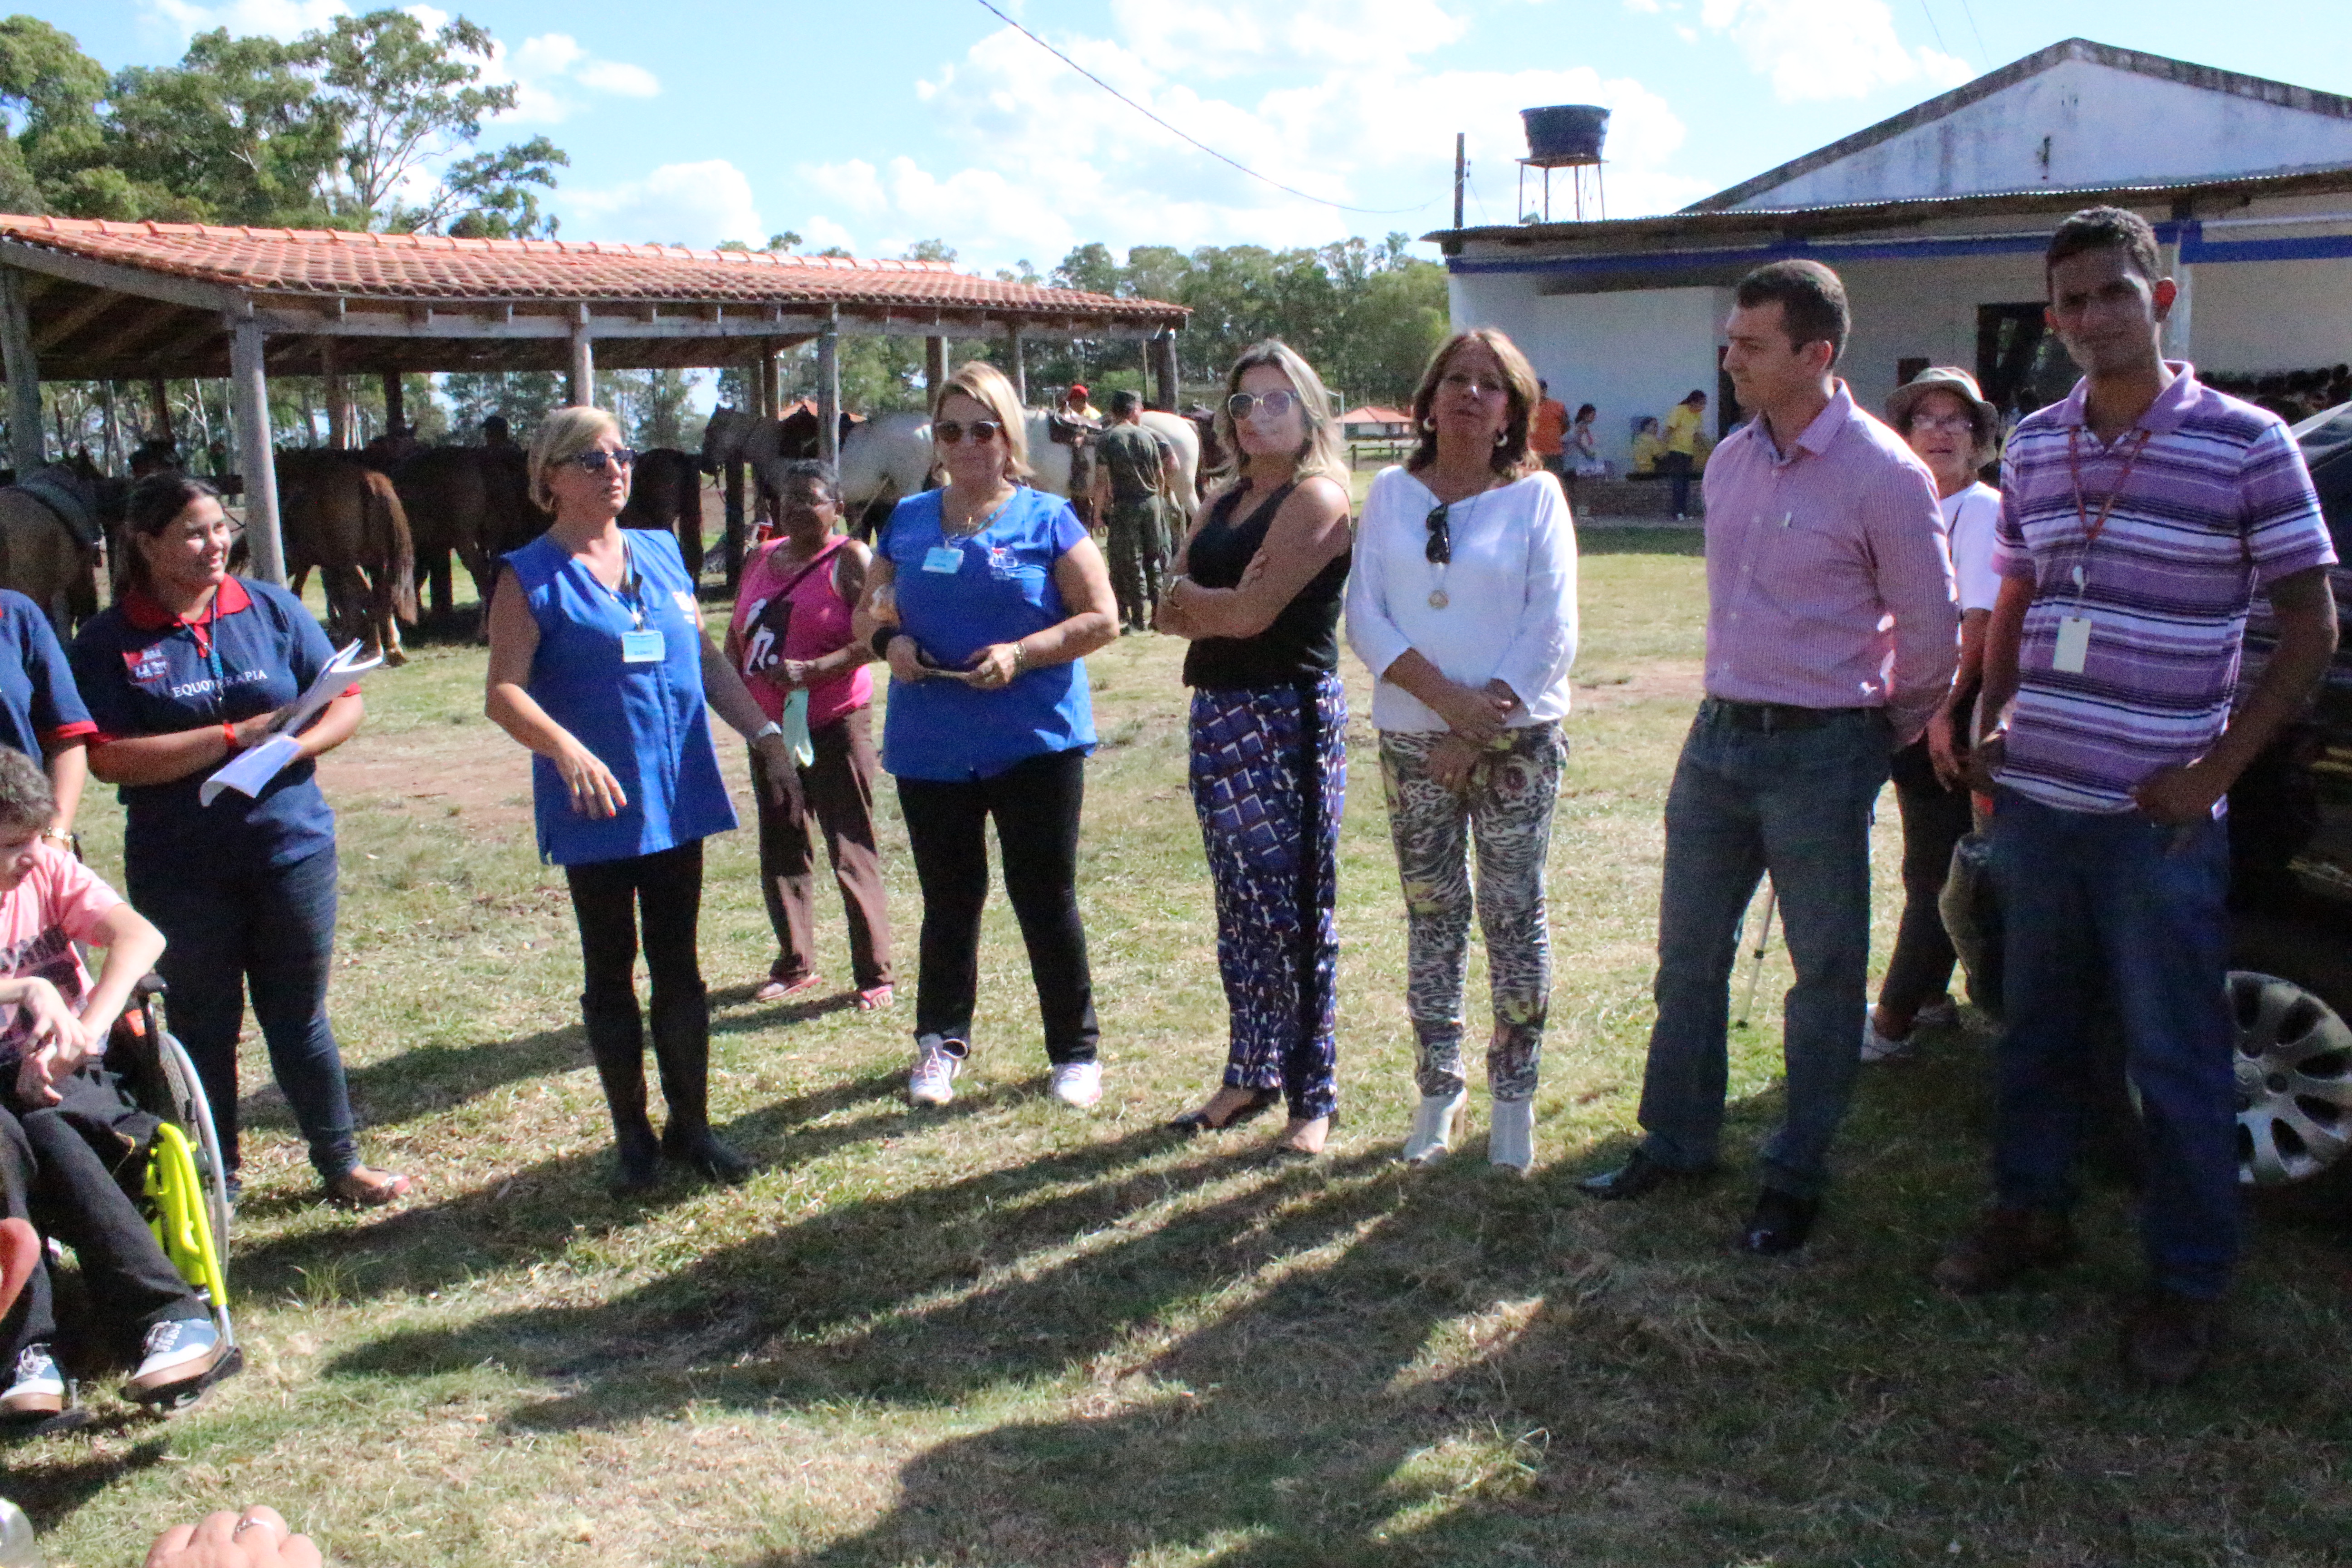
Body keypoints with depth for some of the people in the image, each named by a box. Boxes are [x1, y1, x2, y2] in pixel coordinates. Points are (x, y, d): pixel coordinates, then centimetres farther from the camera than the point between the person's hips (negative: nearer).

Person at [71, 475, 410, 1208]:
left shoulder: (271, 607, 2)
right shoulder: (109, 640, -4)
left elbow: (347, 702, 1)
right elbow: (108, 759, -13)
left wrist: (294, 747, -19)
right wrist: (235, 735, -19)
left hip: (292, 848, 1)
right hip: (181, 869, -1)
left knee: (299, 1016, 11)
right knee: (203, 1027, 11)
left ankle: (341, 1164, 25)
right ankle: (212, 1184, 26)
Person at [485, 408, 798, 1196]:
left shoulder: (661, 554, 9)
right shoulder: (529, 577, -5)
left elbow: (708, 659, 16)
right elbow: (504, 694, -12)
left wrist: (765, 734, 8)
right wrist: (567, 750, -29)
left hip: (677, 798, 4)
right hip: (596, 808, -4)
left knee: (679, 968, 11)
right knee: (611, 975, 8)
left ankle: (691, 1125, 23)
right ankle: (632, 1137, 20)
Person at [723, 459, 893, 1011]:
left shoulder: (850, 560, -6)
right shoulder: (760, 560, 14)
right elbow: (736, 637, 21)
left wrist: (815, 669, -25)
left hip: (834, 723, -7)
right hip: (769, 727, 7)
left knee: (851, 851, -5)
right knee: (780, 849, 13)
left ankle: (875, 976, 3)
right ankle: (795, 966, 27)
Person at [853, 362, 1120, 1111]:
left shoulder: (1046, 519, -1)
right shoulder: (908, 520, 9)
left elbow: (1102, 618, -4)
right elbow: (868, 608, 17)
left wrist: (1023, 652, -18)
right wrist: (887, 637, -6)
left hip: (1036, 741, -3)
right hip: (931, 747, 3)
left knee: (1047, 900, 4)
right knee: (949, 900, 13)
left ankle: (1076, 1051, 19)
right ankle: (941, 1042, 30)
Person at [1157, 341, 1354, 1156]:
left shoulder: (1316, 498, -9)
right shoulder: (1224, 503, 16)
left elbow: (1251, 613, -18)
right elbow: (1170, 613, 8)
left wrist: (1191, 597, -1)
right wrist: (1223, 606, -12)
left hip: (1290, 716, -8)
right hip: (1219, 714, 8)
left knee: (1296, 910, -3)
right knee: (1239, 908, 14)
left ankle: (1313, 1097, 8)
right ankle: (1251, 1076, 26)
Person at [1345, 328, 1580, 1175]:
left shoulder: (1536, 495, 0)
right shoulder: (1391, 492, 6)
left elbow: (1552, 630, -6)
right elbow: (1364, 615, -2)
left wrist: (1479, 732, -13)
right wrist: (1445, 696, -15)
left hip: (1517, 738, -2)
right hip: (1413, 739, 2)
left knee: (1514, 915, 2)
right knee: (1432, 917, 9)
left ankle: (1514, 1096, 15)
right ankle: (1439, 1089, 20)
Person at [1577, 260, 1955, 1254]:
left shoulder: (1882, 473, -13)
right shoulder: (1729, 461, 8)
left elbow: (1931, 629, -6)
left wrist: (1883, 736, 4)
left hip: (1820, 753, -6)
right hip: (1720, 734, 7)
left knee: (1824, 974, 7)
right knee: (1688, 953, 12)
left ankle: (1796, 1179, 20)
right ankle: (1676, 1143, 27)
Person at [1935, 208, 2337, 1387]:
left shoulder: (2245, 445, -7)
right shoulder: (2033, 445, 8)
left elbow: (2311, 626, -5)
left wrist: (2218, 768, -11)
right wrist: (1993, 722, 7)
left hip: (2159, 817, -4)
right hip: (2034, 800, 5)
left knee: (2176, 1056, 6)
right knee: (2035, 1026, 17)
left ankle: (2187, 1281, 21)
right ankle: (2031, 1213, 35)